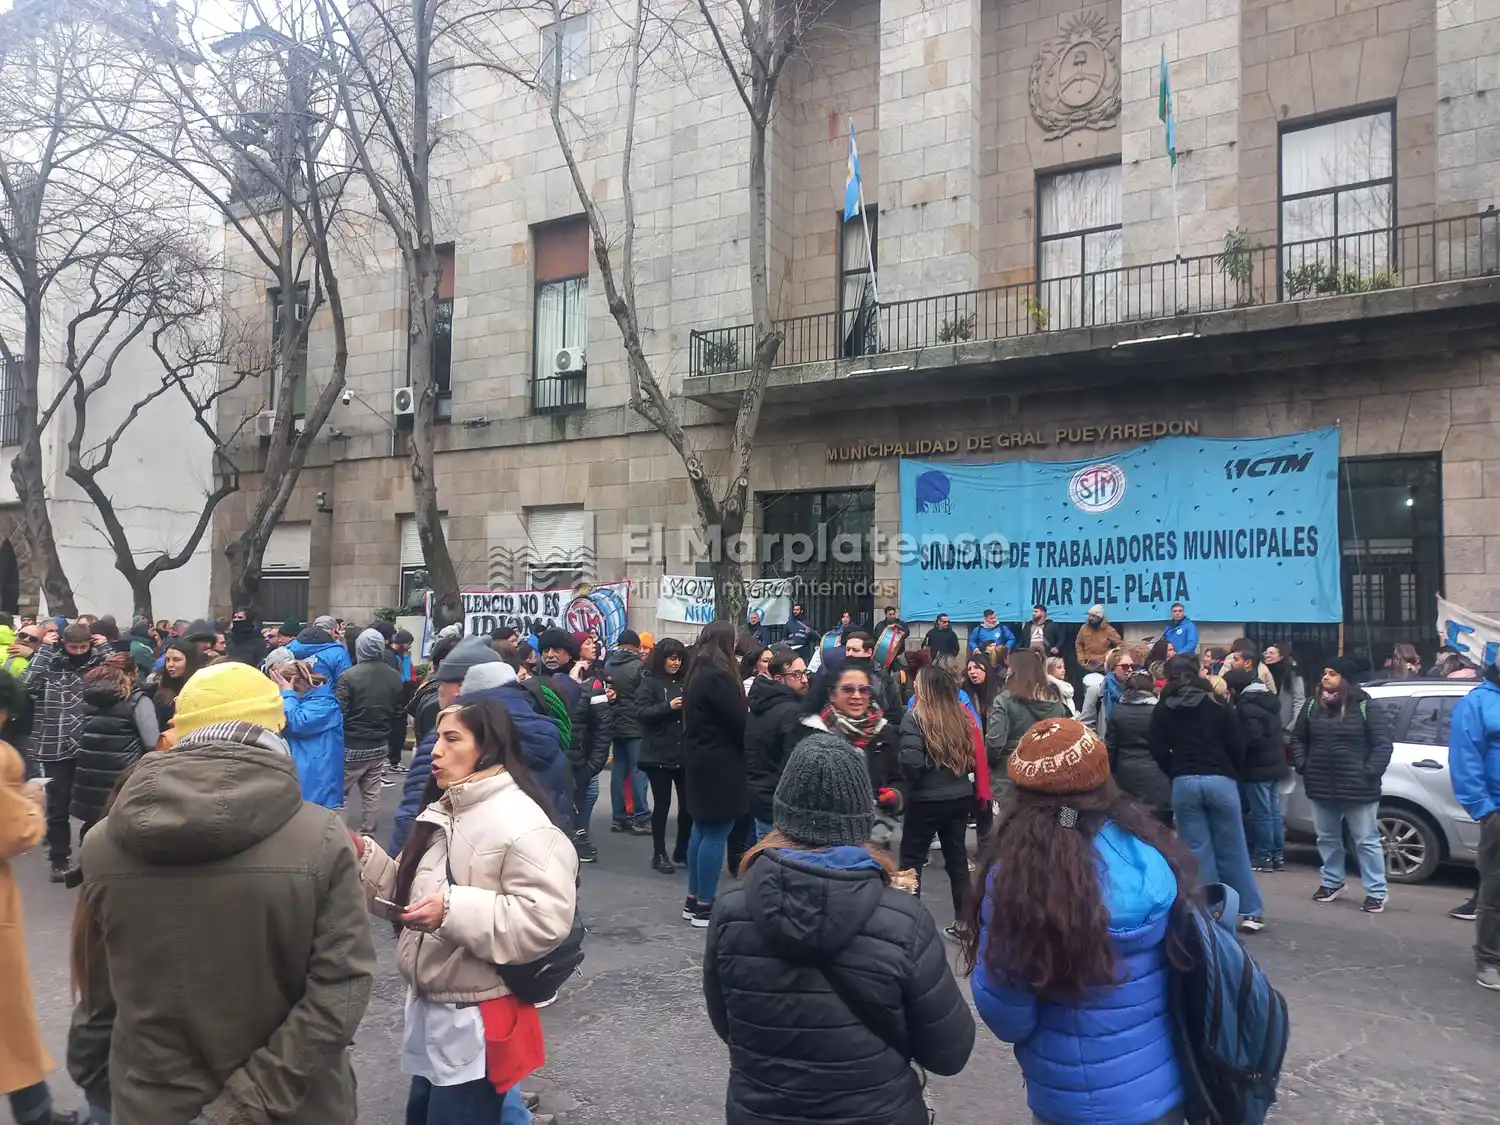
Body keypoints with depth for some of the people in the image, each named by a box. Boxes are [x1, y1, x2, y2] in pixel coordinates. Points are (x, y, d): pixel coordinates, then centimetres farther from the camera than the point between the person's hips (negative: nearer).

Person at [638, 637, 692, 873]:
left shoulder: (686, 682, 9)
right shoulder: (650, 682, -2)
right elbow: (641, 713, -13)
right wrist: (668, 707, -23)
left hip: (685, 754, 4)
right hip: (659, 754, -4)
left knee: (688, 803, 4)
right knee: (662, 804, 4)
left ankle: (682, 852, 20)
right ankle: (659, 854, 16)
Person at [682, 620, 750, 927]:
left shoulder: (697, 674, 11)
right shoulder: (719, 676, -19)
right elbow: (739, 721, -16)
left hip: (700, 759, 10)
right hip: (719, 763, -10)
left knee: (702, 829, 15)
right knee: (715, 834, -3)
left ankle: (693, 900, 21)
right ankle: (705, 906, 2)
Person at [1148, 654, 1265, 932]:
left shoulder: (1161, 711, 5)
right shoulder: (1218, 706, 2)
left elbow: (1159, 752, 1)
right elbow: (1237, 747, 1)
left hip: (1183, 783, 0)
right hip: (1220, 780, 0)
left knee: (1197, 851, 5)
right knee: (1231, 850, 8)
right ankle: (1250, 912, 13)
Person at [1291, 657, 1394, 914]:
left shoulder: (1365, 707, -7)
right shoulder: (1313, 706, 7)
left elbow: (1383, 744, -8)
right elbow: (1298, 738, 17)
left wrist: (1369, 773, -15)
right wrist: (1303, 765, 5)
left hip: (1357, 788, -5)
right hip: (1320, 786, 5)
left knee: (1366, 841, 2)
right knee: (1327, 838, 16)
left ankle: (1376, 892, 12)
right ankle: (1332, 882, 32)